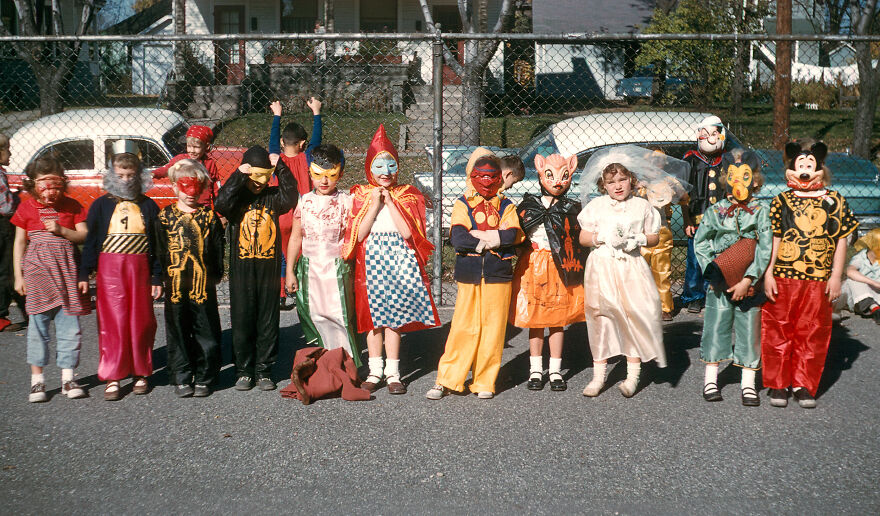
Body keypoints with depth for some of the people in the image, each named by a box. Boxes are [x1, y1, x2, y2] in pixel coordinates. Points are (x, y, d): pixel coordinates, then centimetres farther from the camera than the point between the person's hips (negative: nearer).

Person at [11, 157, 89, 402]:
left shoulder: (71, 206, 6)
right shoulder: (27, 208, 4)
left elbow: (84, 235, 2)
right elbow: (19, 242, 7)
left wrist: (61, 230, -15)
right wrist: (19, 276, 4)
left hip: (66, 271, 1)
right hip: (38, 270, -1)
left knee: (69, 325, 2)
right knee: (38, 323, -1)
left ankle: (68, 377, 12)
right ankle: (37, 380, 7)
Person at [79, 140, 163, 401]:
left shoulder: (148, 206, 7)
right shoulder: (102, 205, 5)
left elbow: (158, 244, 8)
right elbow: (90, 241, 5)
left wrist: (157, 277, 4)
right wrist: (84, 274, 0)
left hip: (140, 269, 1)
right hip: (109, 268, -1)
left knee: (141, 322, 4)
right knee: (112, 323, -2)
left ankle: (141, 373, 17)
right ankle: (112, 378, 5)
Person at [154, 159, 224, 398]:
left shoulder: (209, 216, 5)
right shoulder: (165, 216, 5)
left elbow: (218, 249, 6)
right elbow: (159, 250, 5)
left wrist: (215, 275, -2)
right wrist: (159, 278, -2)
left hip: (203, 283, 0)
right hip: (175, 283, 1)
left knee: (206, 331, 4)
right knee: (177, 332, 7)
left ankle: (204, 378, 15)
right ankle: (182, 378, 17)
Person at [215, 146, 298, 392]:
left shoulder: (272, 196, 5)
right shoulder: (237, 195, 2)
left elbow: (290, 198, -16)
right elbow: (221, 204, -19)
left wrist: (280, 167, -16)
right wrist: (239, 176, -18)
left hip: (269, 268, 1)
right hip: (241, 269, -1)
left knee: (268, 321, 6)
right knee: (242, 322, 5)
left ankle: (264, 371, 17)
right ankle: (244, 371, 17)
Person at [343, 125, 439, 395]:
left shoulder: (407, 195, 4)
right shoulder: (360, 195, 4)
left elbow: (407, 232, -10)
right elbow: (358, 234, -6)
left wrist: (390, 201, -10)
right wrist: (374, 204, -10)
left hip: (399, 261, -1)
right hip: (371, 260, 1)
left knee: (393, 318, 1)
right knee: (373, 317, 4)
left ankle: (392, 373, 11)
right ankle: (375, 371, 15)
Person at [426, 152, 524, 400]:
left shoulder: (506, 206, 11)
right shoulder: (462, 204, 7)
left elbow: (513, 235, -8)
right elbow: (457, 237, -11)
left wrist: (477, 236, -12)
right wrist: (496, 239, -11)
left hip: (498, 276, 1)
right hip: (469, 275, -1)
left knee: (492, 330, 4)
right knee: (463, 328, -2)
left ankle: (485, 382, 14)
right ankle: (447, 380, 8)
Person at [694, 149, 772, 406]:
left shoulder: (761, 211, -3)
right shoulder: (714, 211, 2)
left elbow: (765, 249, -9)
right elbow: (700, 242, 9)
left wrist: (747, 280, -16)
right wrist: (712, 270, -4)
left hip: (750, 283, -1)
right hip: (720, 283, 1)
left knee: (749, 328, 5)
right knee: (716, 326, 5)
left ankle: (748, 383, 18)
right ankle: (710, 378, 20)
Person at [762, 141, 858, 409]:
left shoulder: (835, 201, 5)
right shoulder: (781, 200, 3)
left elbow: (841, 241, 7)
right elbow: (773, 239, 2)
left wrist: (836, 276, 3)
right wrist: (768, 274, -3)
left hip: (819, 282, 1)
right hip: (782, 279, -1)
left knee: (812, 334, 7)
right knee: (778, 331, 5)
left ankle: (803, 385, 20)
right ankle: (777, 384, 18)